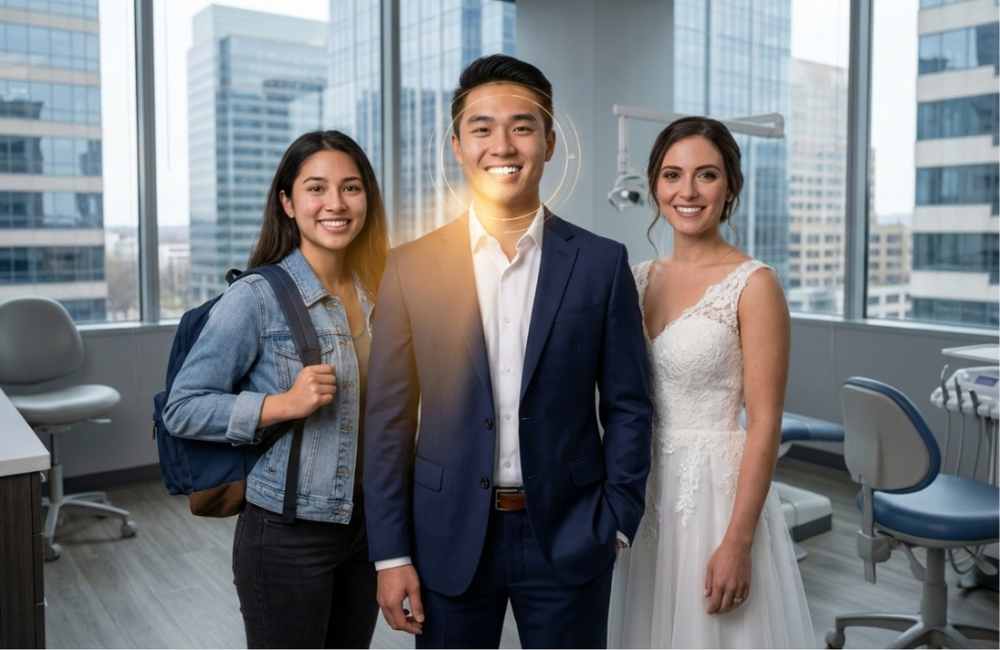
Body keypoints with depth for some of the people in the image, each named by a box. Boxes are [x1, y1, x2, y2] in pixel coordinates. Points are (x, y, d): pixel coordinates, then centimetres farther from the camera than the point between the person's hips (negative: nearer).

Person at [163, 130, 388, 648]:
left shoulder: (373, 293, 3)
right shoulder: (255, 299, -14)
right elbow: (183, 409, -12)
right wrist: (283, 404, -24)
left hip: (366, 526, 6)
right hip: (287, 536, -6)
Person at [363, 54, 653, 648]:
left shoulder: (602, 264, -3)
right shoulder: (411, 267, -2)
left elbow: (628, 408, 2)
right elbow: (390, 420, -1)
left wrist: (616, 524, -4)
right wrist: (391, 554, -2)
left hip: (568, 537, 0)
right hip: (450, 539, 1)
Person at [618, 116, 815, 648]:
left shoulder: (753, 284, -12)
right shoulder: (641, 279, 5)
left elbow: (764, 425, -14)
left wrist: (738, 542, -18)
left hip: (718, 489, -6)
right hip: (649, 492, 6)